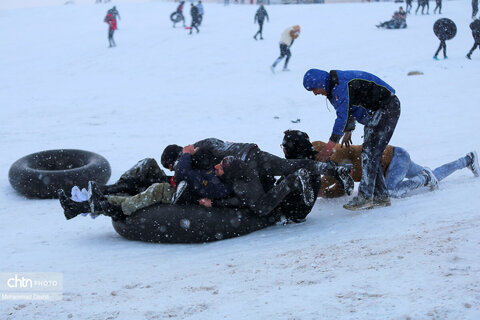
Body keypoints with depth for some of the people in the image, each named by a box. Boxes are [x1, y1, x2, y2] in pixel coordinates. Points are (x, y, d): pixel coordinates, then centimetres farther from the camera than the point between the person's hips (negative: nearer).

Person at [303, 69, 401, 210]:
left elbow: (343, 116, -28)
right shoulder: (333, 88, 6)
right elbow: (350, 108, 23)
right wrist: (348, 131, 31)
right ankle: (381, 196, 11)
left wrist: (329, 147, -25)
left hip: (387, 108, -11)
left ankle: (365, 196, -17)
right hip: (374, 113, 11)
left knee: (370, 152, -16)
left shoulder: (342, 86, -27)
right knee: (369, 154, 8)